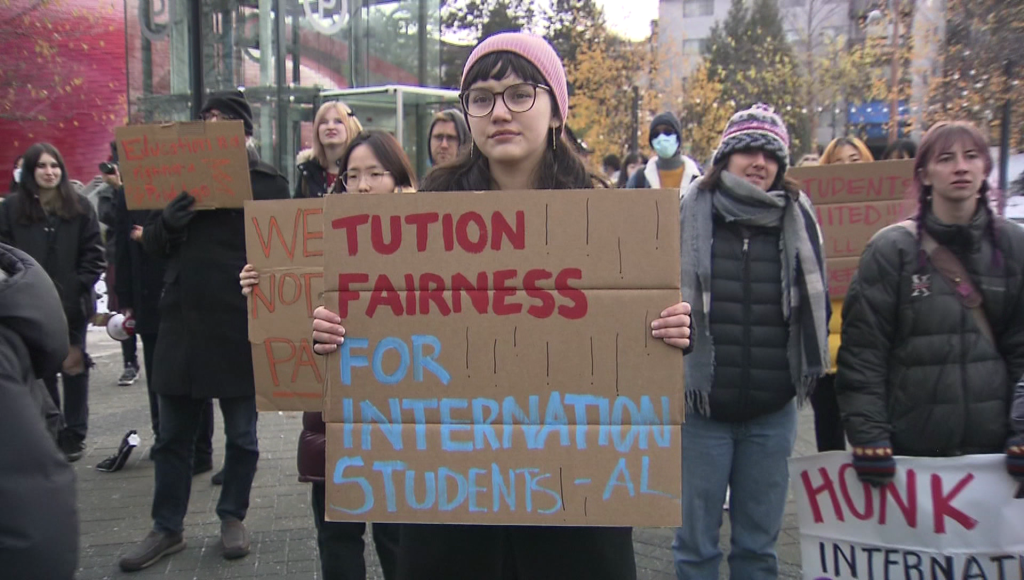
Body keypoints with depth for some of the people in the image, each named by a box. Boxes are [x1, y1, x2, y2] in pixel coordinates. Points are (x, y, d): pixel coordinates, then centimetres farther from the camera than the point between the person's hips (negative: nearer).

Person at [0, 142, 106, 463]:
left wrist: (78, 286, -9)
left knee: (74, 367, 6)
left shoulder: (79, 207, 2)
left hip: (72, 303, 0)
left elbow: (93, 253, 1)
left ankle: (74, 436, 16)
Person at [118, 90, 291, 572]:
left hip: (241, 325, -3)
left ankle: (233, 517, 28)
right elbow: (151, 243, 10)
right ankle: (167, 528, 25)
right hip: (182, 320, 3)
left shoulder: (268, 182, 1)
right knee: (173, 434, 11)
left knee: (241, 433, 10)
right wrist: (168, 222, -12)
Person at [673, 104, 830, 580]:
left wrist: (807, 373, 8)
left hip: (772, 414, 2)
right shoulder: (689, 216, -3)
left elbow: (816, 309, 13)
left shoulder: (798, 221, 4)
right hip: (701, 409, -2)